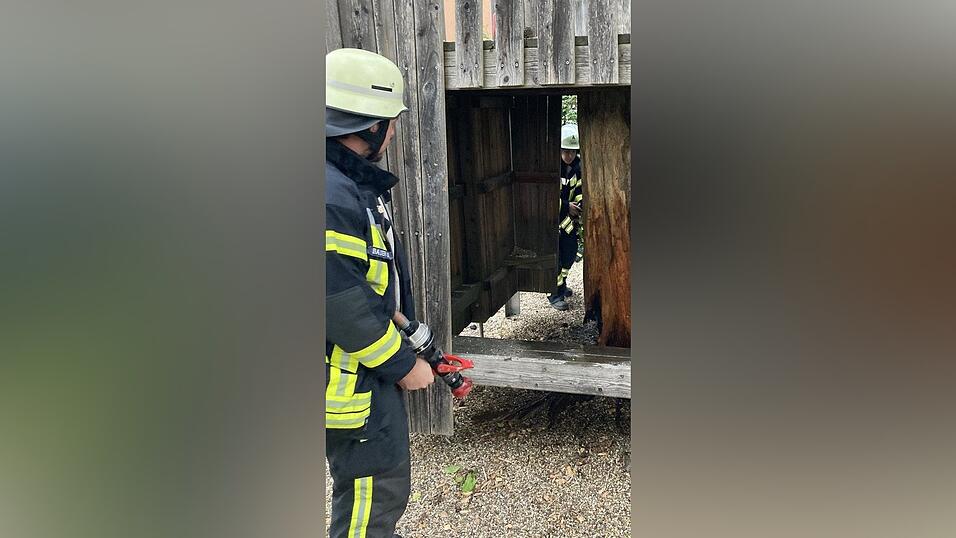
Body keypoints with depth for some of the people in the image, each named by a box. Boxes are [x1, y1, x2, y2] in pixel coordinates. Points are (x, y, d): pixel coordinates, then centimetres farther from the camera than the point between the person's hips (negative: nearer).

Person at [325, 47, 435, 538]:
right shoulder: (332, 198, -27)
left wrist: (410, 338, 15)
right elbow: (342, 304, -28)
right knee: (377, 492, 2)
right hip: (351, 380, -10)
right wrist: (404, 365, -16)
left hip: (373, 368, 10)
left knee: (380, 486, 25)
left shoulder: (354, 184, 7)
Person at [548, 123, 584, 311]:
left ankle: (561, 284, 33)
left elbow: (579, 188, 9)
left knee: (571, 250, 11)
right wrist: (566, 206, -21)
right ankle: (555, 294, 4)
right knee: (555, 255, -7)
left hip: (566, 215, 6)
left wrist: (580, 204, -10)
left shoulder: (577, 164, -1)